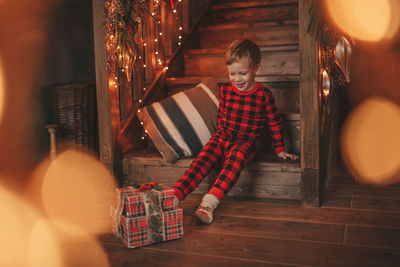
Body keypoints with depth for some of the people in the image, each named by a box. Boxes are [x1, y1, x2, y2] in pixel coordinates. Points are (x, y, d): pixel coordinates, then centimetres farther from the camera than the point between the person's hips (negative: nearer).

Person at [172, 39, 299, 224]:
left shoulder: (263, 95, -4)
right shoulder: (225, 90, 7)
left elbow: (274, 124, 6)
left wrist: (279, 150, 10)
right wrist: (221, 135, 14)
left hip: (246, 143, -4)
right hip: (222, 138, 4)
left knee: (237, 157, -38)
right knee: (202, 160, -24)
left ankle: (209, 202, -52)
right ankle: (173, 197, -34)